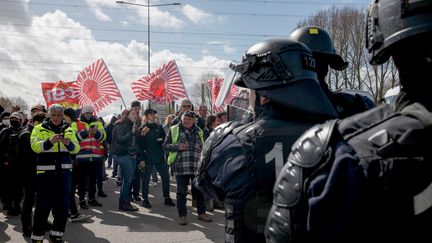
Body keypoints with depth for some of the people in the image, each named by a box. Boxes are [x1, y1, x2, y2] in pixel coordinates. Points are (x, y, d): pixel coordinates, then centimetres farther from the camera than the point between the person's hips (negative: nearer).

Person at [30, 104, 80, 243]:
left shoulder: (68, 130, 12)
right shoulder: (39, 129, 3)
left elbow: (76, 148, 1)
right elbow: (35, 146, -13)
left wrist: (69, 143, -20)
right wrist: (50, 141, -30)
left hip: (64, 171, 3)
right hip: (45, 172, -3)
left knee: (63, 205, 5)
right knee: (43, 205, -2)